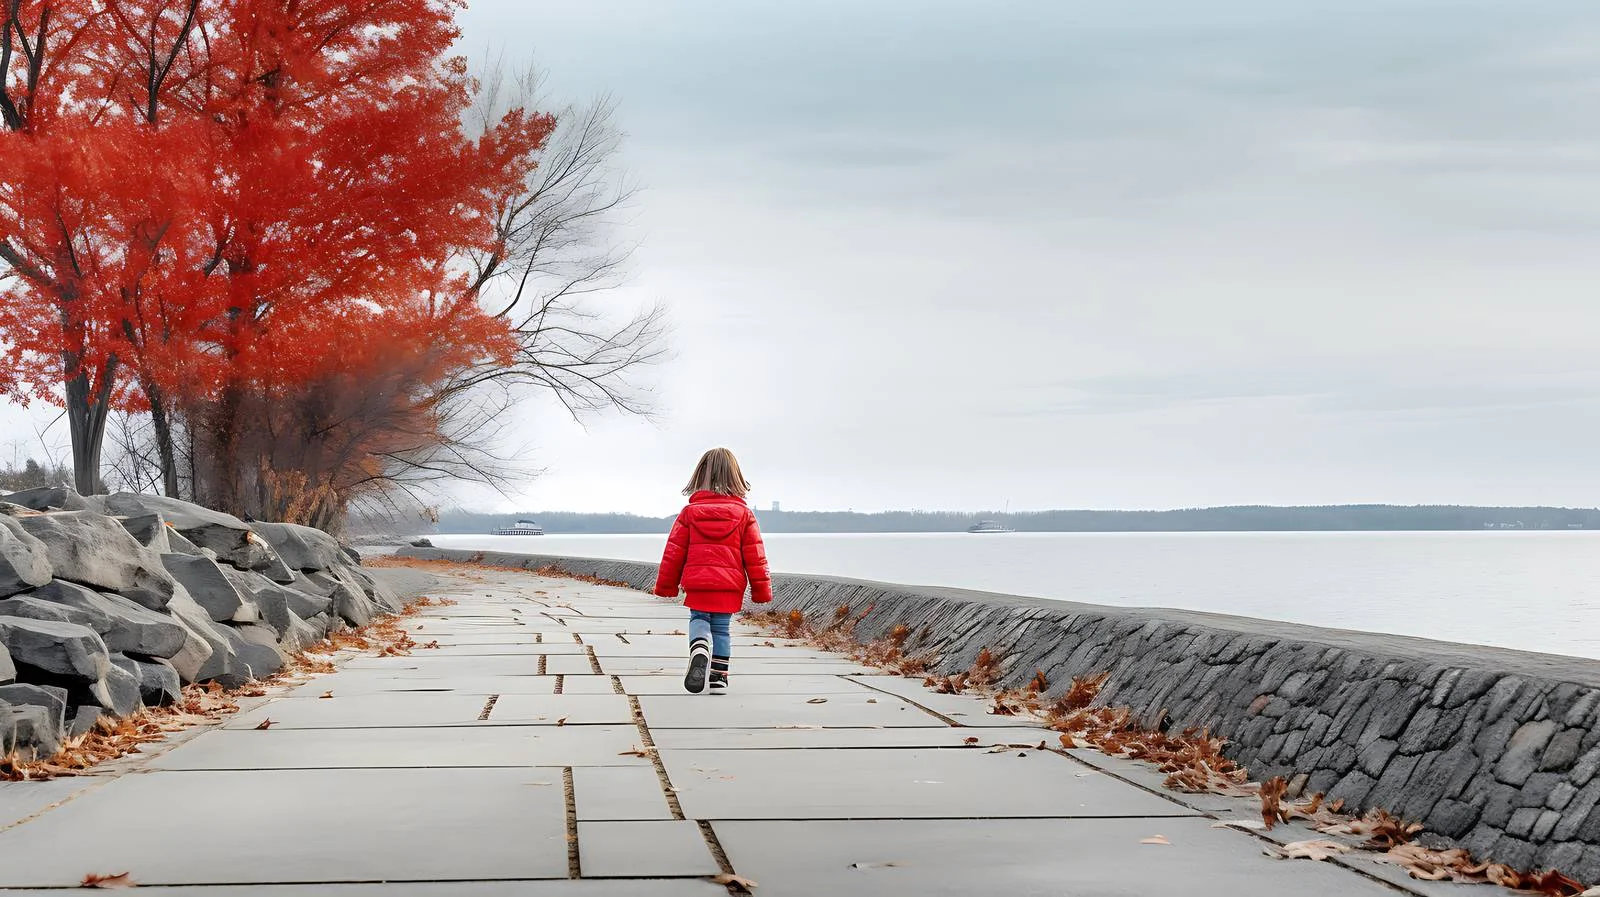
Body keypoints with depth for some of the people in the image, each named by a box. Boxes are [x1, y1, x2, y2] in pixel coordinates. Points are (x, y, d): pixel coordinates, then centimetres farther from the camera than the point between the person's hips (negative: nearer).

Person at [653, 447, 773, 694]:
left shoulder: (689, 512, 2)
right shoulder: (744, 514, 1)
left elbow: (674, 552, 5)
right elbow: (755, 556, 2)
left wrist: (666, 586, 16)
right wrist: (761, 589, 11)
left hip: (697, 583, 0)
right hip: (730, 584, 1)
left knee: (698, 619, 14)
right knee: (721, 628, 12)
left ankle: (699, 647, -19)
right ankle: (719, 677, 10)